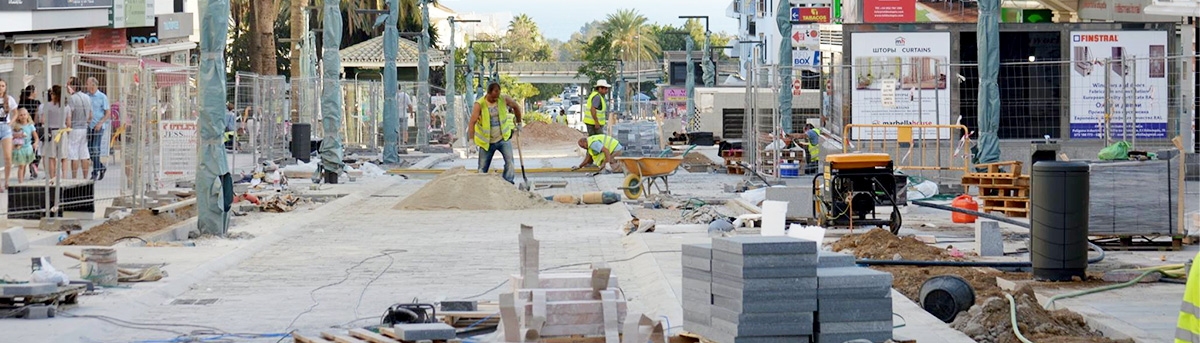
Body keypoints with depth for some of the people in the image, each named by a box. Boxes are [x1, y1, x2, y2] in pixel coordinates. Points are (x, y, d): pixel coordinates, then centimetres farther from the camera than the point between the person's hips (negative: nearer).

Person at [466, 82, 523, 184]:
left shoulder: (504, 99, -7)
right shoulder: (480, 104, -16)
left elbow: (516, 106, 13)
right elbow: (472, 122, -23)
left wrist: (518, 123, 18)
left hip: (503, 138, 1)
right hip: (487, 141, -1)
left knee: (509, 161, -19)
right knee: (482, 169, 6)